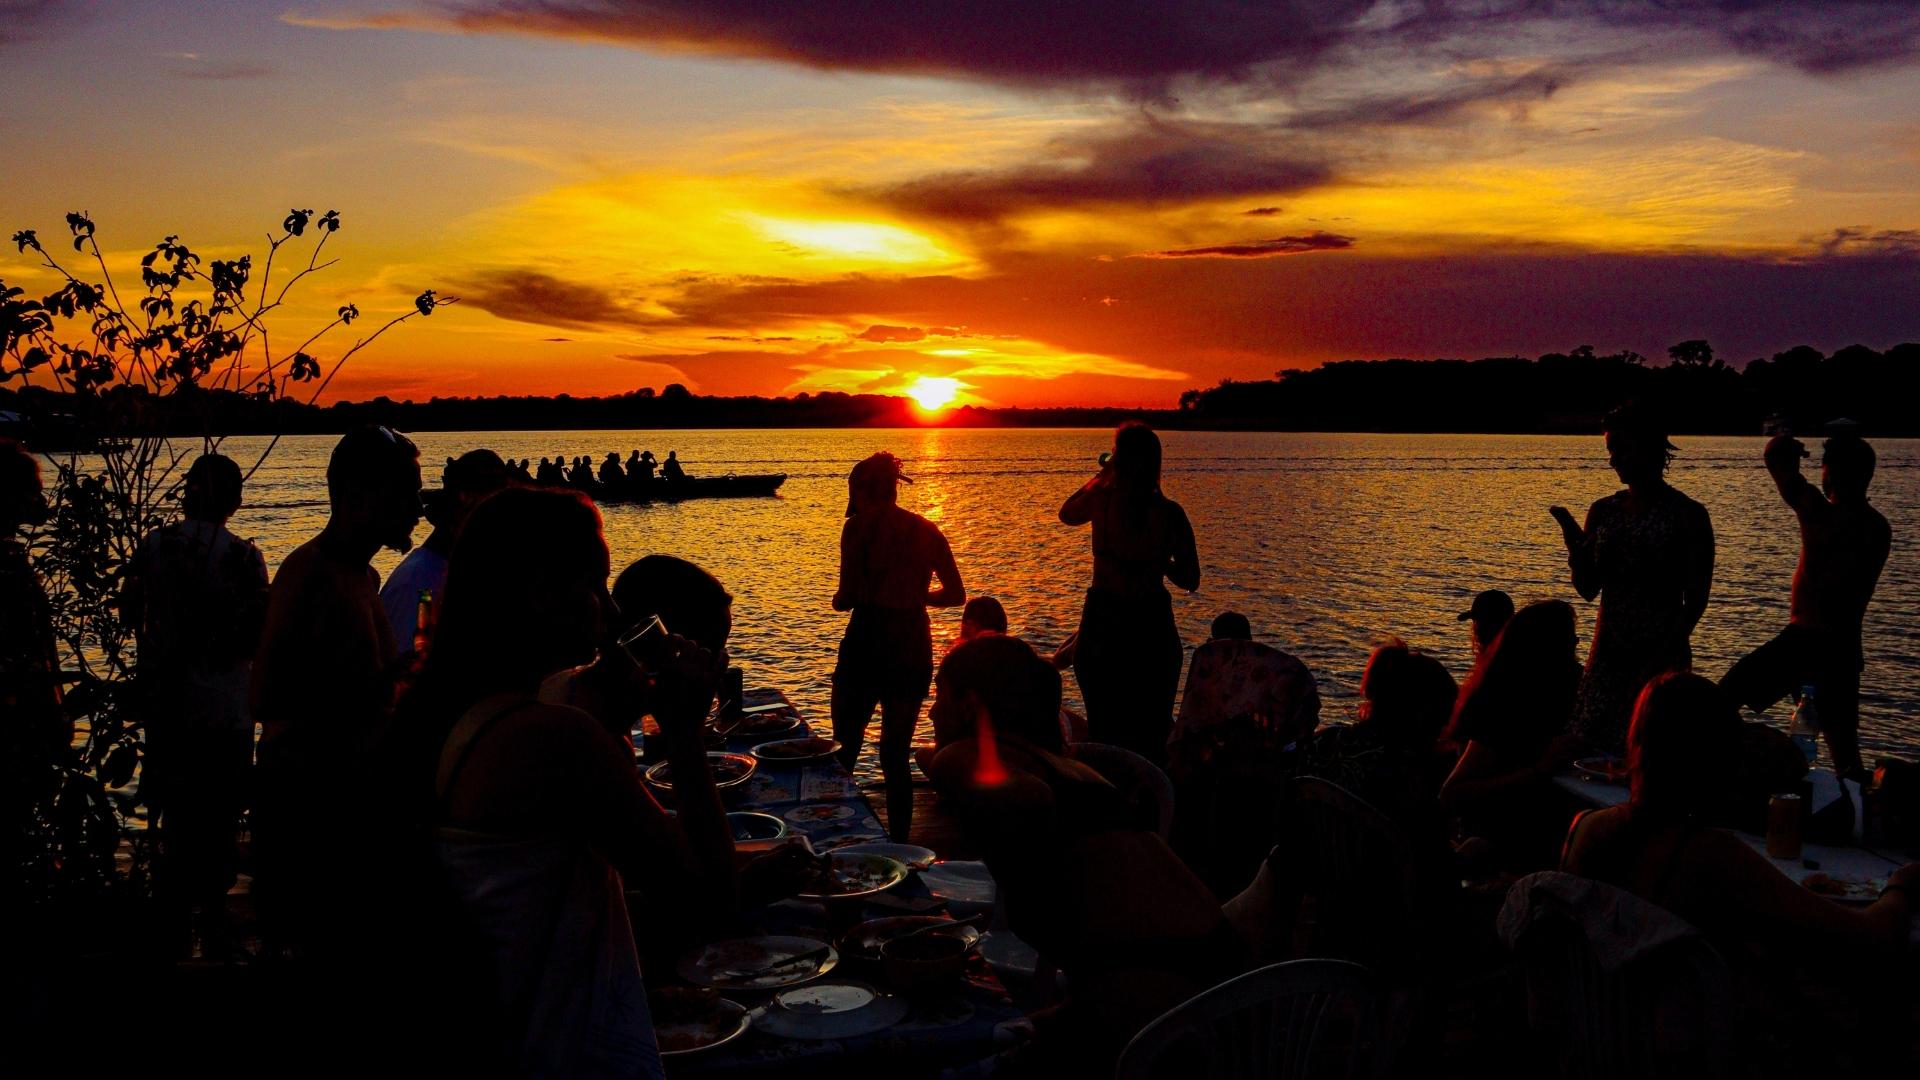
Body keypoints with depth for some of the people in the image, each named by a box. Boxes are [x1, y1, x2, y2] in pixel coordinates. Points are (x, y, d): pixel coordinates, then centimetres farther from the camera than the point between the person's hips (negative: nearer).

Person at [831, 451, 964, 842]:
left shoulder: (859, 527, -6)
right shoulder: (927, 530, 7)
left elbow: (847, 597, -12)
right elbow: (955, 594, 9)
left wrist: (838, 599, 11)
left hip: (866, 644, -4)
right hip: (915, 651, 5)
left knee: (845, 752, 8)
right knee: (896, 758, 14)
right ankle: (899, 846, 15)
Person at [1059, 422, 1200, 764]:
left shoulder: (1101, 500, -9)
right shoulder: (1169, 513, -9)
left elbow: (1067, 513, 15)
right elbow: (1189, 580, -2)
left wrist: (1102, 476, 21)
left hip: (1102, 625, 0)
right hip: (1153, 628, 0)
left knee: (1104, 731, 13)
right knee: (1152, 733, 13)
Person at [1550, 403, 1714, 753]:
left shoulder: (1688, 515, -5)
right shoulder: (1604, 511, 8)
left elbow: (1695, 601, -6)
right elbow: (1588, 589, 10)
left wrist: (1661, 659, -12)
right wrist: (1575, 545, -8)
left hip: (1661, 656, -4)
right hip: (1607, 655, 4)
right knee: (1594, 749, 2)